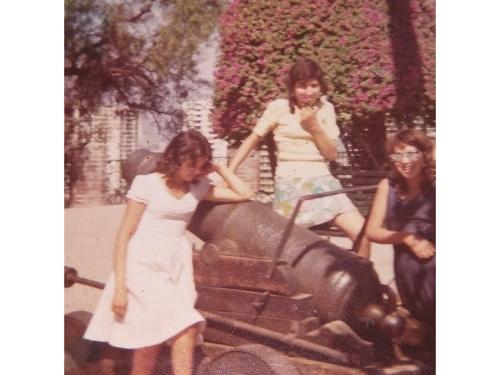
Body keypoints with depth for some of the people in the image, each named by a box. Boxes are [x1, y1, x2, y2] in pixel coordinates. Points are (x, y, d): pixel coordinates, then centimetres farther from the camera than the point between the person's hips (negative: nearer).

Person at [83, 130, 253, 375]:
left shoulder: (198, 187, 11)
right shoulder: (147, 184, -4)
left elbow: (244, 194, 14)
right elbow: (124, 235, -5)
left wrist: (218, 168, 7)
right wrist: (119, 286, -10)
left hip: (176, 271, 5)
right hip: (143, 268, -5)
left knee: (149, 348, 1)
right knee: (186, 328, -19)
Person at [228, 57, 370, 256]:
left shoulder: (326, 109, 10)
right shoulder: (279, 108, 0)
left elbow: (332, 154, 6)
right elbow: (251, 141, 6)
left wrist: (314, 126, -8)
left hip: (322, 181, 3)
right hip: (290, 184, -3)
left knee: (363, 233, -12)